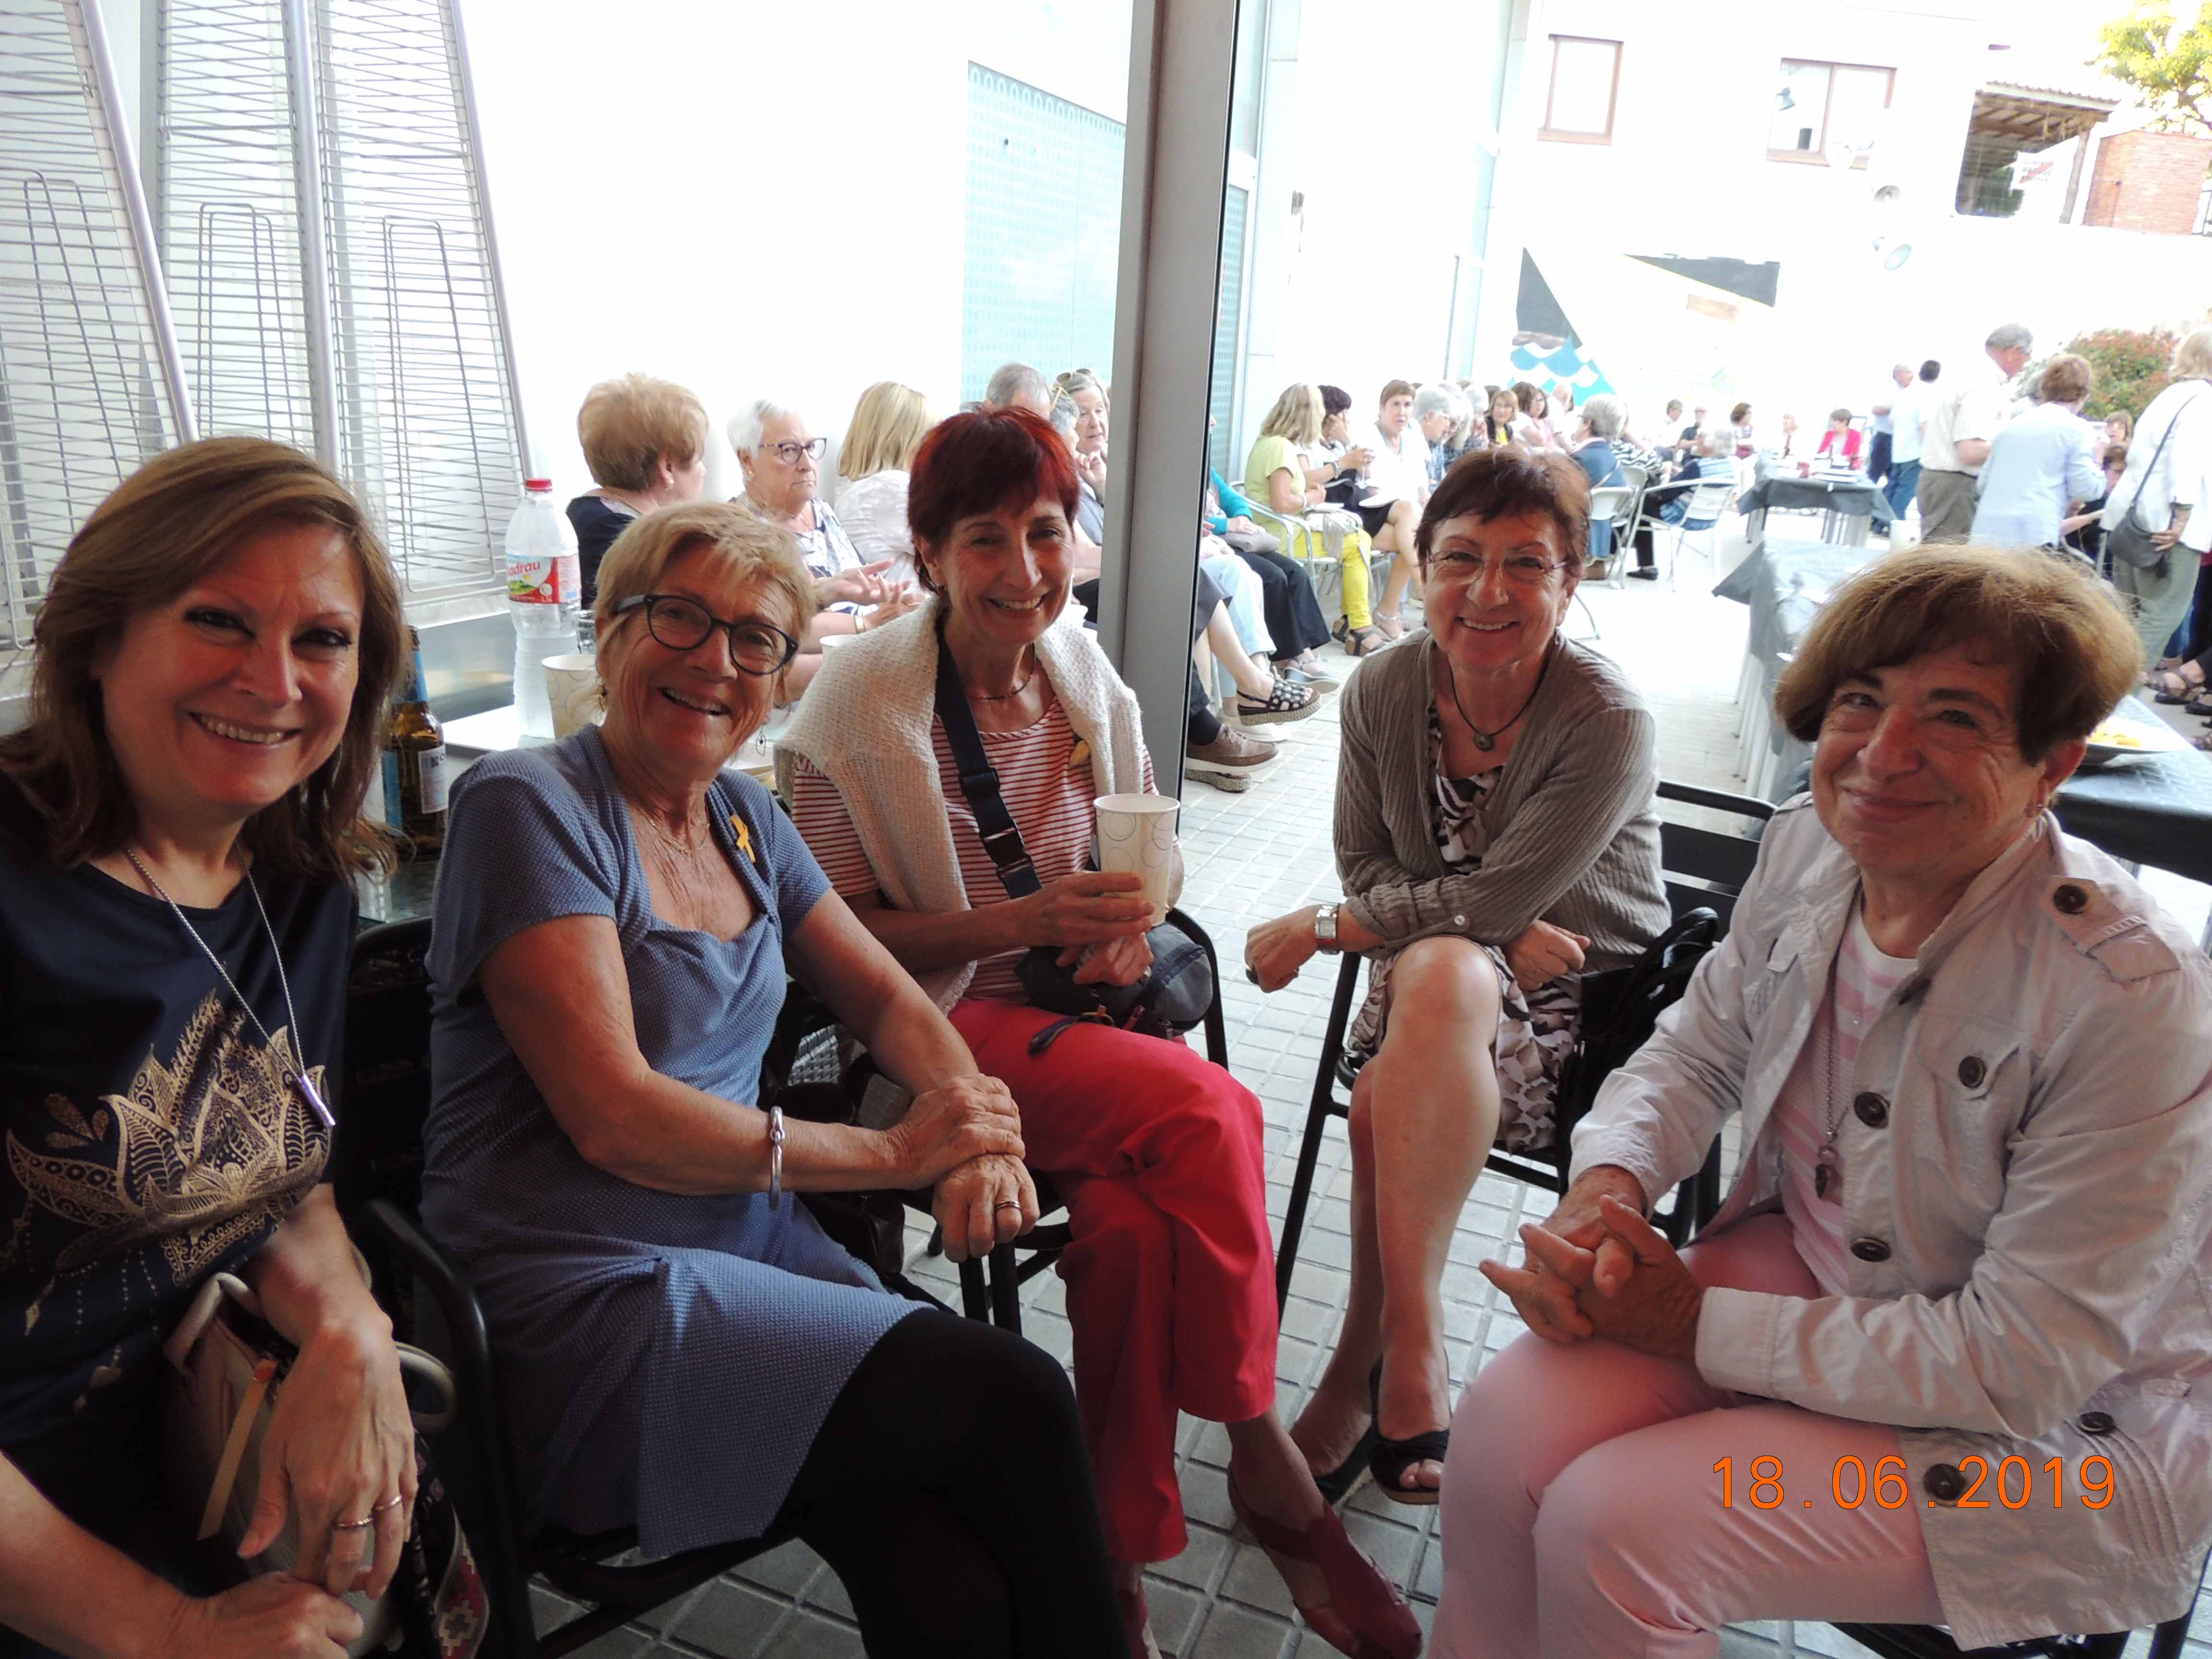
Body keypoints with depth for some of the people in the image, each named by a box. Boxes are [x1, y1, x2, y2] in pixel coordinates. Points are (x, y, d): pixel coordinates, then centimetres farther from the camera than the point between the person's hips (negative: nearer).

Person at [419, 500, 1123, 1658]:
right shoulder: (527, 804, -8)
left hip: (754, 1251, 6)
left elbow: (887, 998, 15)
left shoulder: (745, 818, 12)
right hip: (584, 1309, -5)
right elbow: (614, 1116, -16)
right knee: (1014, 1403, -20)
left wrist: (979, 1139, -6)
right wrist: (897, 1152, -14)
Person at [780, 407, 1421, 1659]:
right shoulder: (865, 703, -9)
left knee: (1133, 1216, -27)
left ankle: (1122, 1551, -7)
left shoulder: (1085, 675, 7)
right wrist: (1023, 922, -22)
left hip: (1082, 1008, 5)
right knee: (1210, 1109, -28)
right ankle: (1267, 1459, -10)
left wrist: (1130, 923, -5)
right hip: (946, 1026, -4)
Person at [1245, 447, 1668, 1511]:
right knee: (1438, 969, -34)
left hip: (1588, 1005, -3)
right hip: (1440, 986, 4)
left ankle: (1367, 1366, -18)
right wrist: (1500, 933, -17)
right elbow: (1366, 866, 0)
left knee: (1401, 1078, -34)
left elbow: (1497, 897, -22)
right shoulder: (1383, 690, -5)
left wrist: (1319, 928, -16)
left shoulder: (1610, 722, -19)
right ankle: (1405, 1368, -25)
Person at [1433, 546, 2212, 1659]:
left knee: (1611, 1529, -22)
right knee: (1505, 1425, -14)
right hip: (1808, 1262, 6)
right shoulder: (1811, 850, -9)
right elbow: (1695, 1053, 6)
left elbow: (2024, 1367, -24)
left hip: (2059, 1432, -5)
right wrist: (1605, 1185, -15)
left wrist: (1698, 1326, -22)